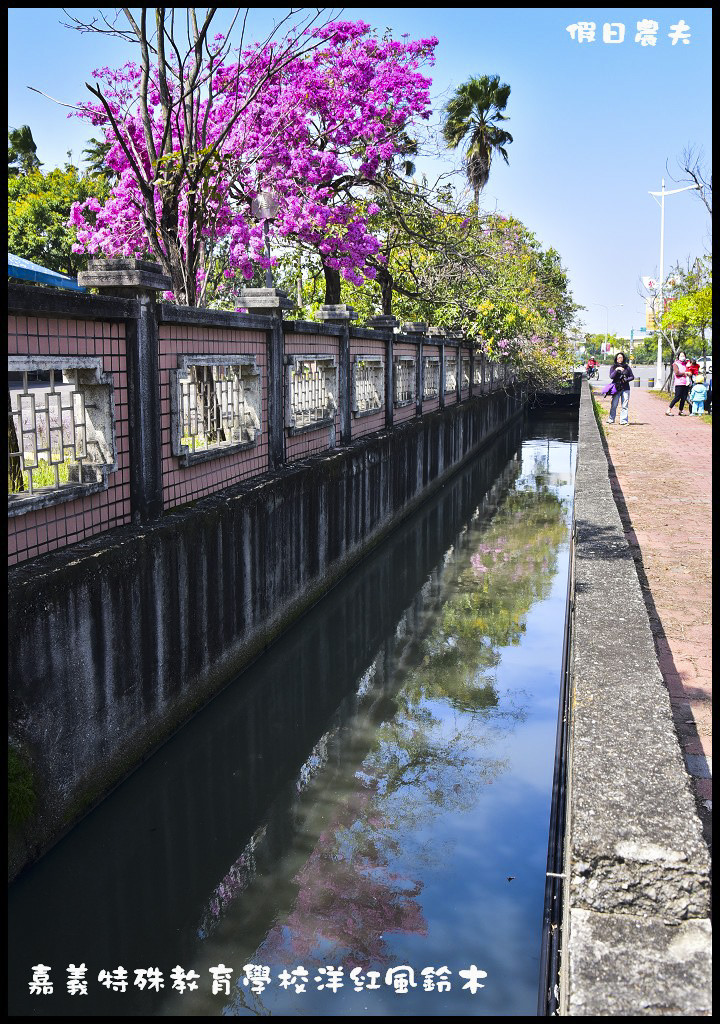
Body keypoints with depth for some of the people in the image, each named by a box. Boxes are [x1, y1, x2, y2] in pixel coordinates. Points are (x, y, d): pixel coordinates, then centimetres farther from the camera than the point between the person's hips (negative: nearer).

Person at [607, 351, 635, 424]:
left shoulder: (627, 367, 8)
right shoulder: (613, 367, 7)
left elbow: (632, 377, 10)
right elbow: (611, 376, -6)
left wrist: (626, 380, -9)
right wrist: (616, 370, -20)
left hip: (625, 389, 1)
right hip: (616, 388, -1)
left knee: (624, 406, -2)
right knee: (614, 405, -5)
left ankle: (623, 421, 0)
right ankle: (611, 419, 5)